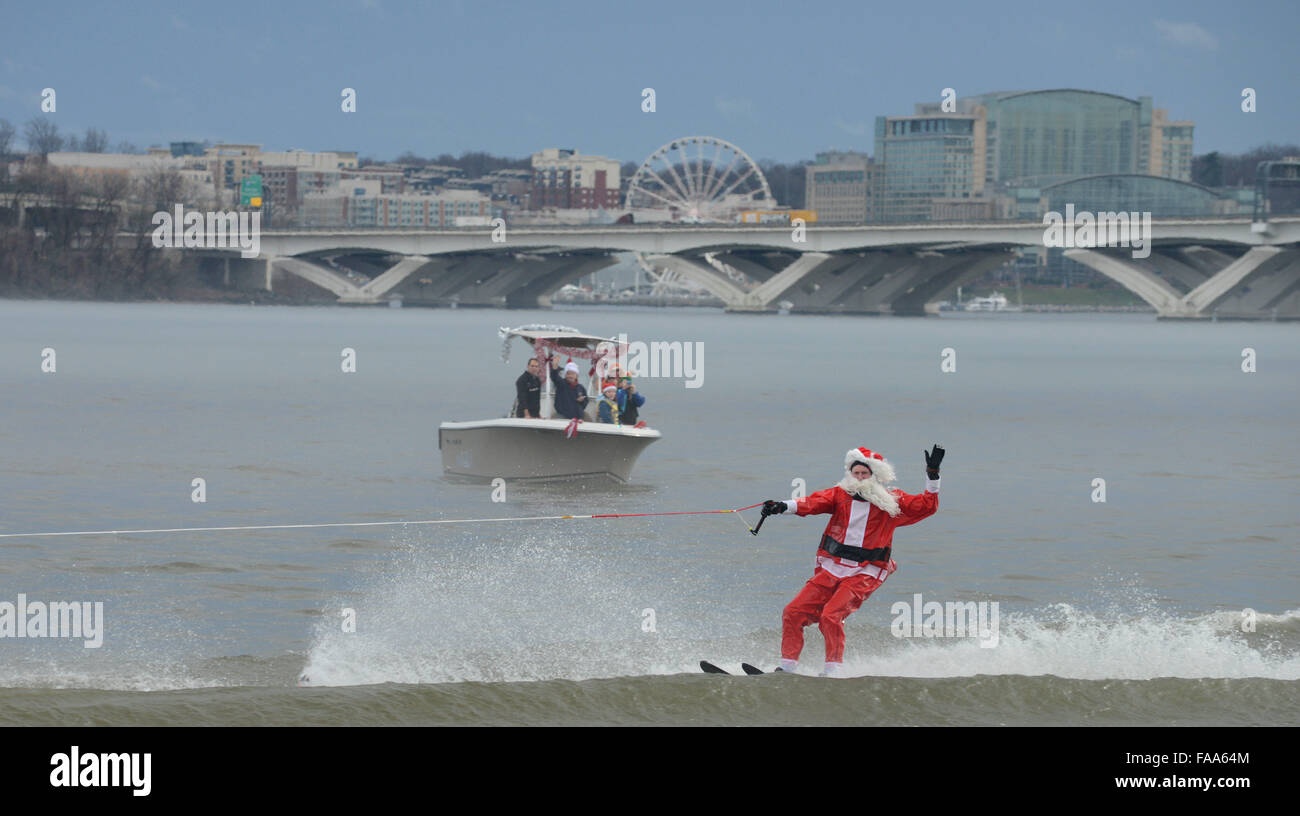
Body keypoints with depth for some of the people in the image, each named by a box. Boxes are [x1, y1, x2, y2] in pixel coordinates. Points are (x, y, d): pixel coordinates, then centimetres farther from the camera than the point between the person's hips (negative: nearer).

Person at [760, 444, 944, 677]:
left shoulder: (891, 501, 3)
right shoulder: (842, 494, 7)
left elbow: (927, 506, 0)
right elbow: (815, 502, -8)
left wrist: (932, 475, -11)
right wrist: (784, 506, -26)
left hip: (865, 574, -4)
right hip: (830, 569, 4)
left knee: (831, 616, -24)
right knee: (793, 612, -5)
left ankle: (833, 671, -17)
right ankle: (787, 667, 5)